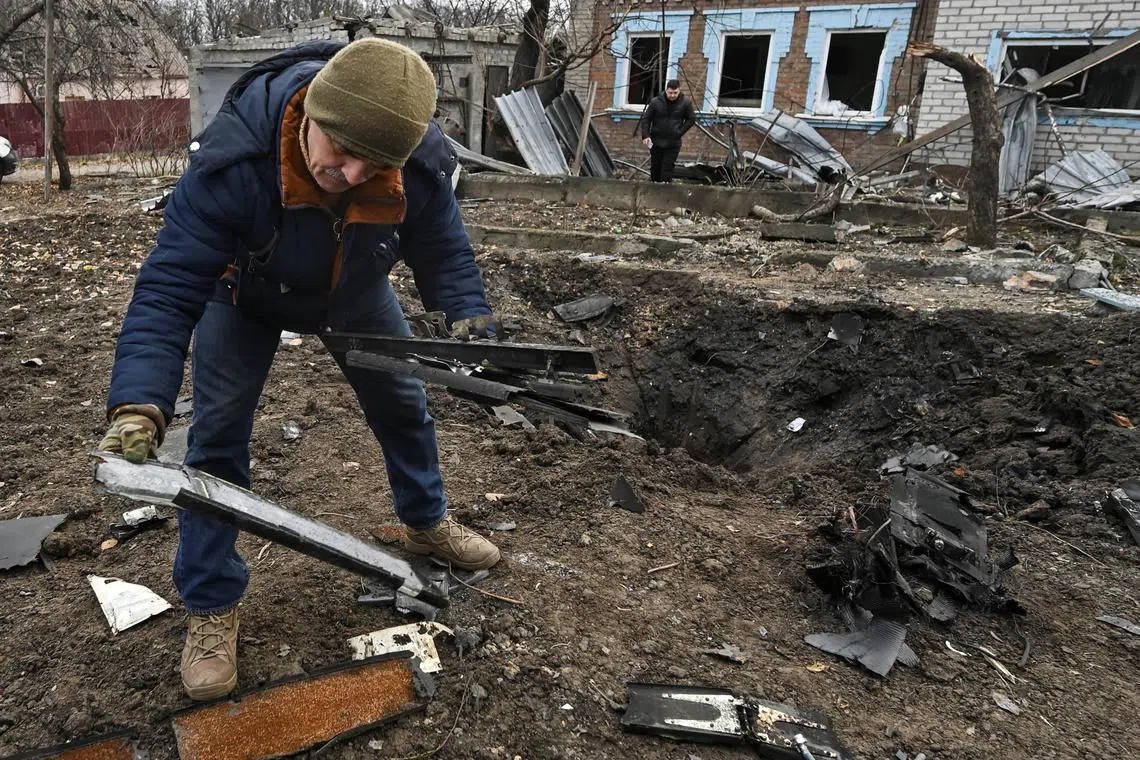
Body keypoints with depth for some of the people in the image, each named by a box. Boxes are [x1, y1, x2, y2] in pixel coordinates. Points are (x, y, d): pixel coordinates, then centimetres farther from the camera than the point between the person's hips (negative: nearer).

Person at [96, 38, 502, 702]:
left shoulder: (423, 165, -34)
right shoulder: (231, 160, -42)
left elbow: (445, 255, -19)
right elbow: (169, 288, -40)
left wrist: (471, 324, -36)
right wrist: (140, 401, -52)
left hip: (357, 292, 3)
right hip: (247, 294, -2)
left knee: (404, 404, 11)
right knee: (218, 433, -9)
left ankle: (428, 524, 38)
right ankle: (212, 607, 8)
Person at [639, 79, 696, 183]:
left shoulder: (686, 103, -5)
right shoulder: (656, 101, -6)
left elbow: (691, 119, 5)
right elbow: (646, 119, -1)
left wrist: (680, 132, -5)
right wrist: (645, 136, -12)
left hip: (673, 144, -1)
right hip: (656, 141, 2)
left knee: (667, 170, -7)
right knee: (655, 168, 12)